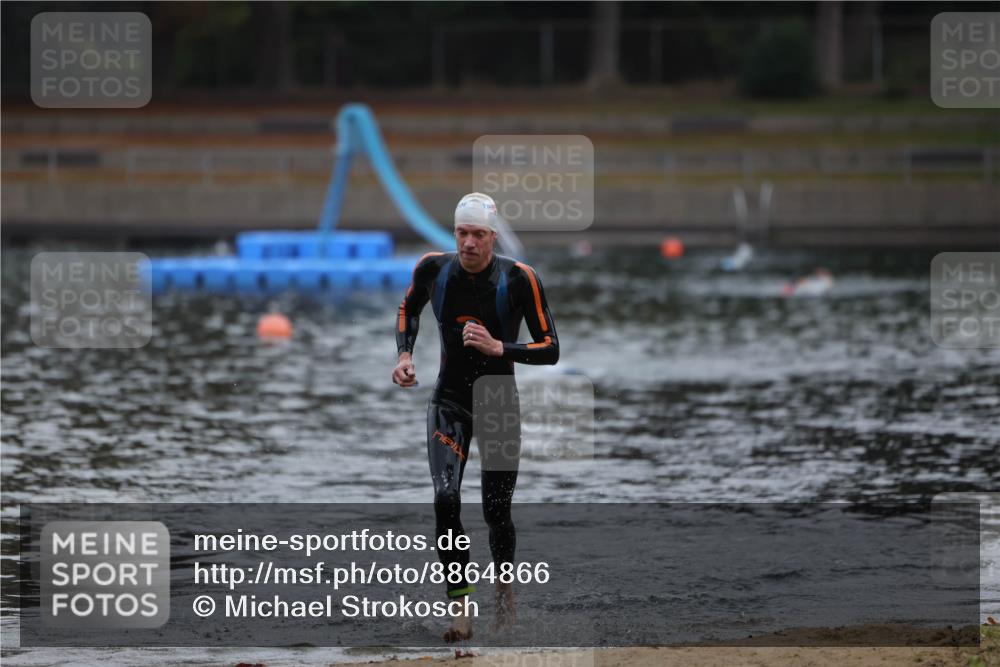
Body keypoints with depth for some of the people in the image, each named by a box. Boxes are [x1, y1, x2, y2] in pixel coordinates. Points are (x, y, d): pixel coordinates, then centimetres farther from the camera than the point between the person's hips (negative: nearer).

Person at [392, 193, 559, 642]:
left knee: (496, 513, 3)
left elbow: (550, 350, -12)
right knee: (445, 500, -18)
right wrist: (405, 355, -1)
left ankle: (504, 587, 33)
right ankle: (460, 609, -14)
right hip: (449, 401, 1)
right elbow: (408, 310, 15)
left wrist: (498, 347, -27)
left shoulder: (519, 280, -15)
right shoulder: (432, 269, -8)